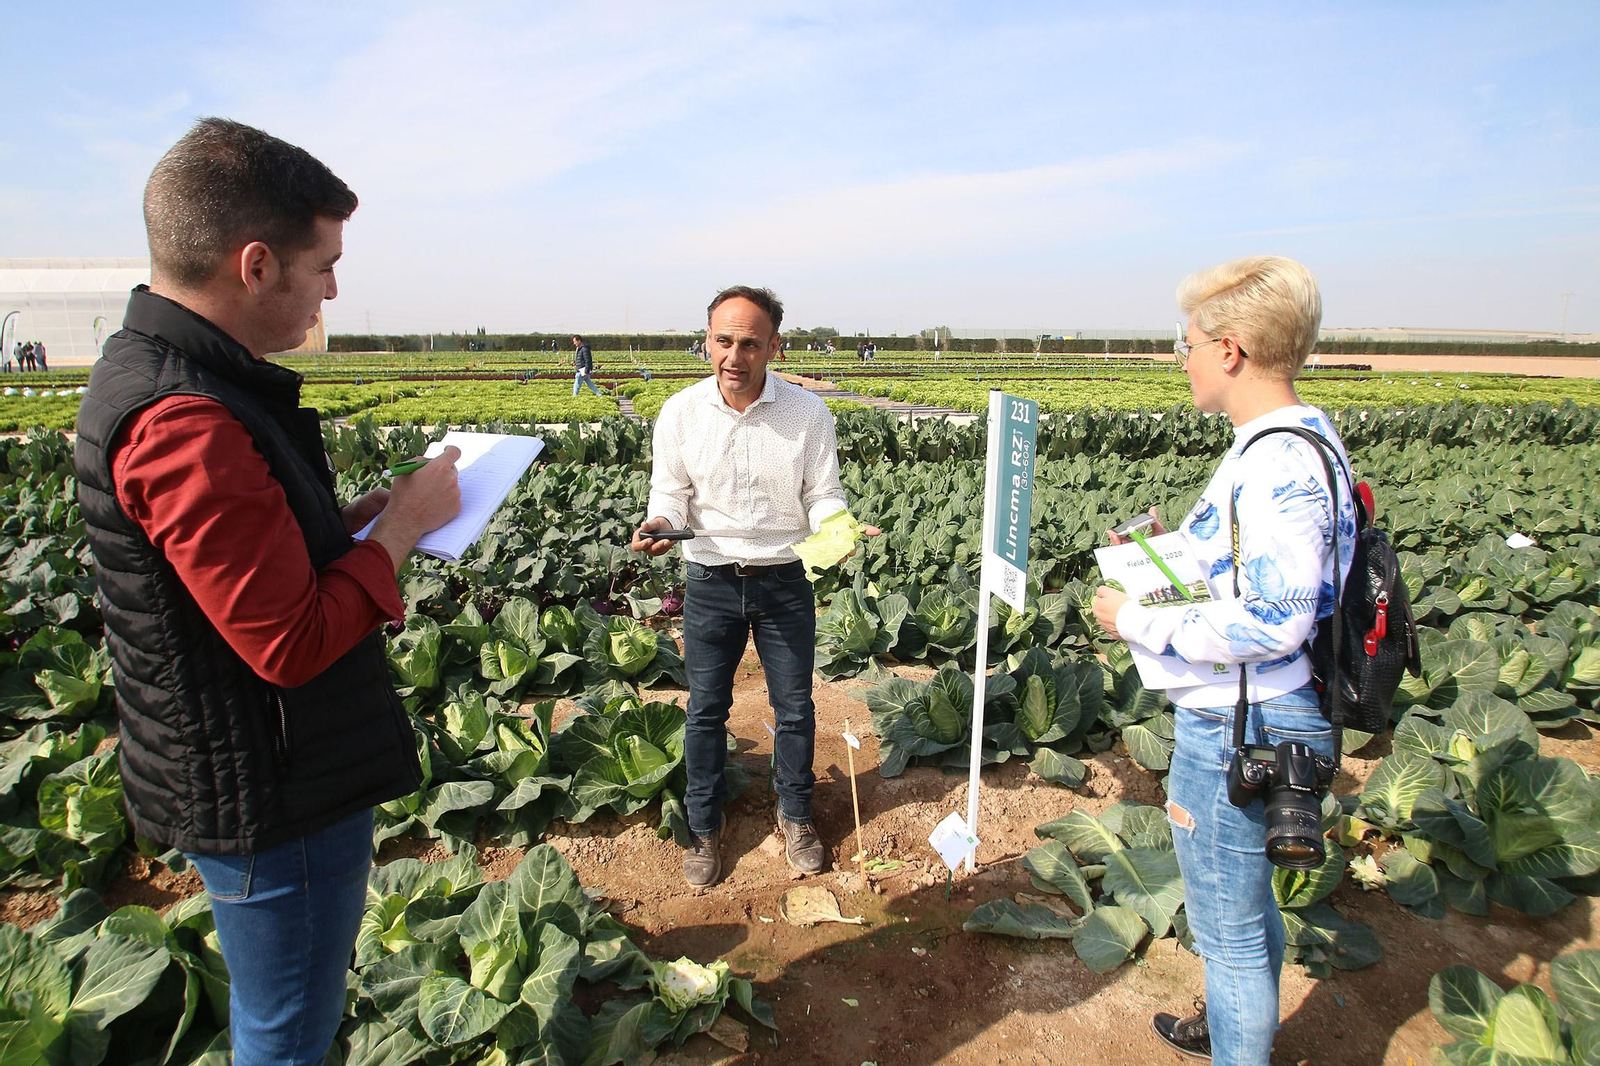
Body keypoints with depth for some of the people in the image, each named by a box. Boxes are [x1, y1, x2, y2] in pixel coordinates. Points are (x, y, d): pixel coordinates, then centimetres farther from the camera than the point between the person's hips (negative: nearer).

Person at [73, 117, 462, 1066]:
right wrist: (400, 527, -16)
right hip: (275, 802, -10)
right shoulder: (186, 421, -29)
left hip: (256, 779, 10)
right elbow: (293, 643, -27)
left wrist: (358, 519, 2)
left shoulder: (153, 371, 5)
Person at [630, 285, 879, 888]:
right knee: (706, 709, 12)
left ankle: (796, 816, 37)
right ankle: (705, 827, 33)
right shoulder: (679, 413, -7)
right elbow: (671, 492, -1)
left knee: (794, 707, 13)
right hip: (710, 582, 1)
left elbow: (824, 495, -5)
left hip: (785, 581, 0)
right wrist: (660, 523, -24)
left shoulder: (808, 413, -9)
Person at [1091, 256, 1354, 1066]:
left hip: (1237, 733, -11)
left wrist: (1137, 622, -19)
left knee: (1227, 927, 9)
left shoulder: (1279, 462, -25)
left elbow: (1271, 624, -29)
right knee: (1247, 902, 30)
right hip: (1248, 722, 11)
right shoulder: (1294, 442, 7)